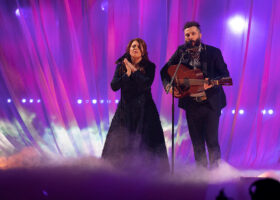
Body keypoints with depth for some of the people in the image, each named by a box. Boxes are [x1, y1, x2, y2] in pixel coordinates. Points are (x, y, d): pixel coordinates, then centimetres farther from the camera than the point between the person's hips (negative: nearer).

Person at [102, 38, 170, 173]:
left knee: (144, 144, -5)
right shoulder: (121, 66, 7)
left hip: (144, 110, -2)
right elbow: (114, 86, -4)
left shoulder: (149, 67, 2)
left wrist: (134, 70, -13)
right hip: (125, 109, 2)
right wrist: (127, 74, -16)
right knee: (120, 144, -2)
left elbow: (146, 84, -15)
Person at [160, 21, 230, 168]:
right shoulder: (181, 52, 5)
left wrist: (211, 83, -25)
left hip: (211, 103, -3)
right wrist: (168, 85, -8)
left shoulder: (213, 52, -3)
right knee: (197, 142, 9)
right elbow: (165, 71, 11)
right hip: (191, 104, 3)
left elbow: (225, 75, -7)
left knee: (212, 140, -5)